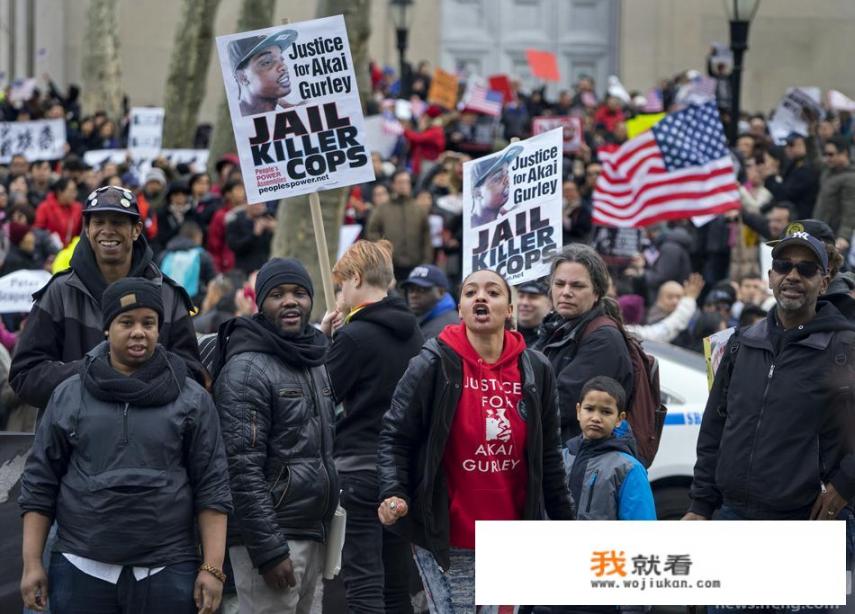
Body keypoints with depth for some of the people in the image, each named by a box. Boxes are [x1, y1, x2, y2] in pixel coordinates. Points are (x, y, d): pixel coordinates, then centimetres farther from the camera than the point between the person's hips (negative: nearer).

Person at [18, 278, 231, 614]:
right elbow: (39, 482, 9)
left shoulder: (192, 400, 5)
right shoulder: (68, 396, 8)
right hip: (81, 571, 1)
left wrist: (213, 568, -6)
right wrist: (32, 564, 2)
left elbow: (211, 487, 2)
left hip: (167, 573, -1)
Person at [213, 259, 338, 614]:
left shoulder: (316, 363, 15)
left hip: (313, 536, 8)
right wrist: (268, 550, -20)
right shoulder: (247, 369, -10)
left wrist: (327, 531, 14)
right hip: (272, 536, -8)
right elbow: (243, 469, -16)